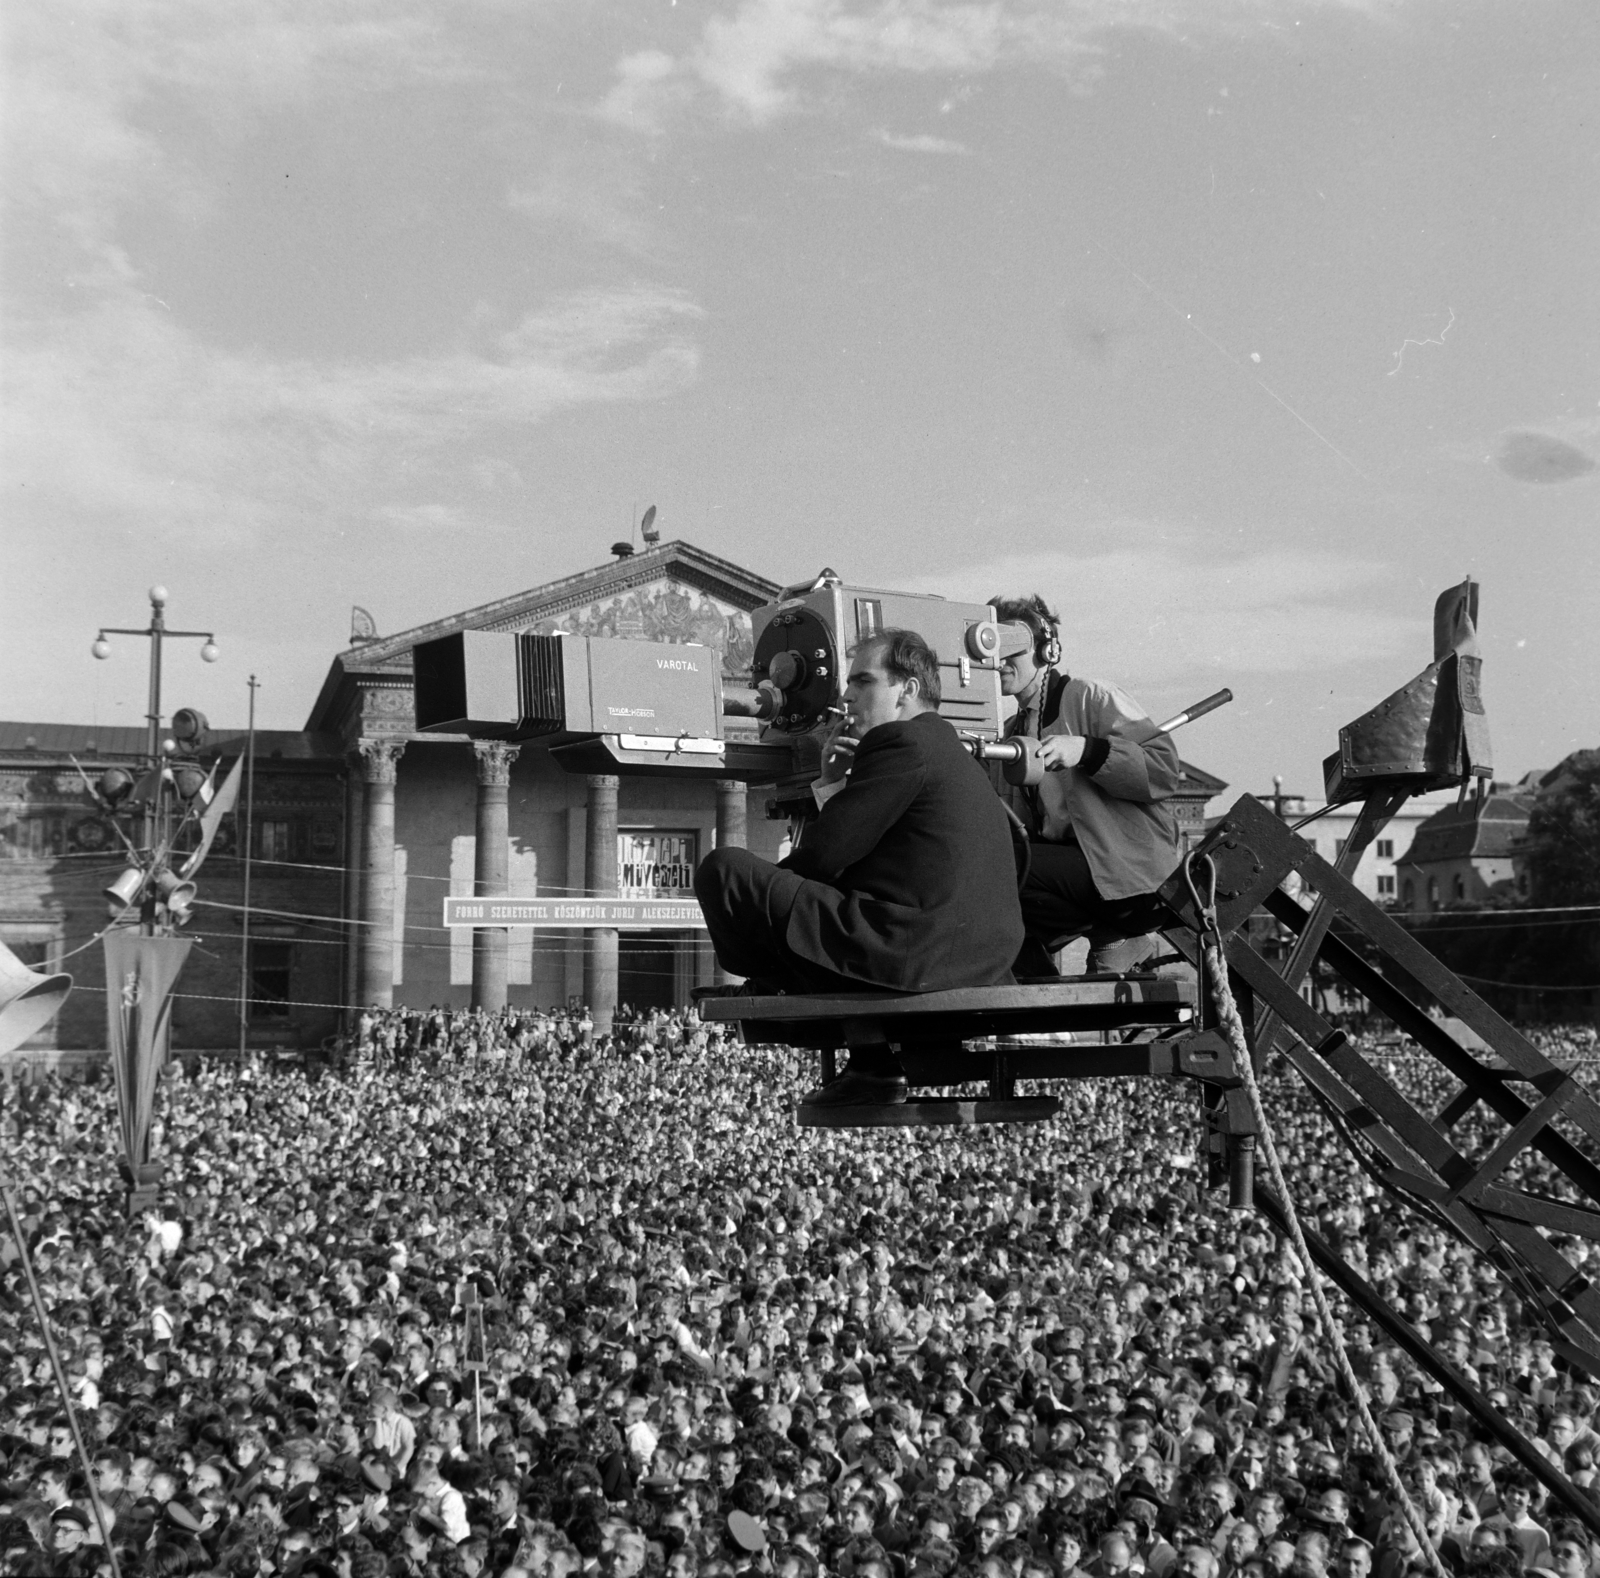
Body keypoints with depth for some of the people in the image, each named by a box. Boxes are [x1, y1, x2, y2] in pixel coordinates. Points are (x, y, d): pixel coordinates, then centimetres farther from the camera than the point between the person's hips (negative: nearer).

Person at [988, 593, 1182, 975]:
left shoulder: (1091, 697, -1)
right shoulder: (1011, 733, 22)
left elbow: (1166, 770, -12)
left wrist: (1086, 750, -23)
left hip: (1130, 869, -7)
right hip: (1063, 861, 7)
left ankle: (1114, 936, -7)